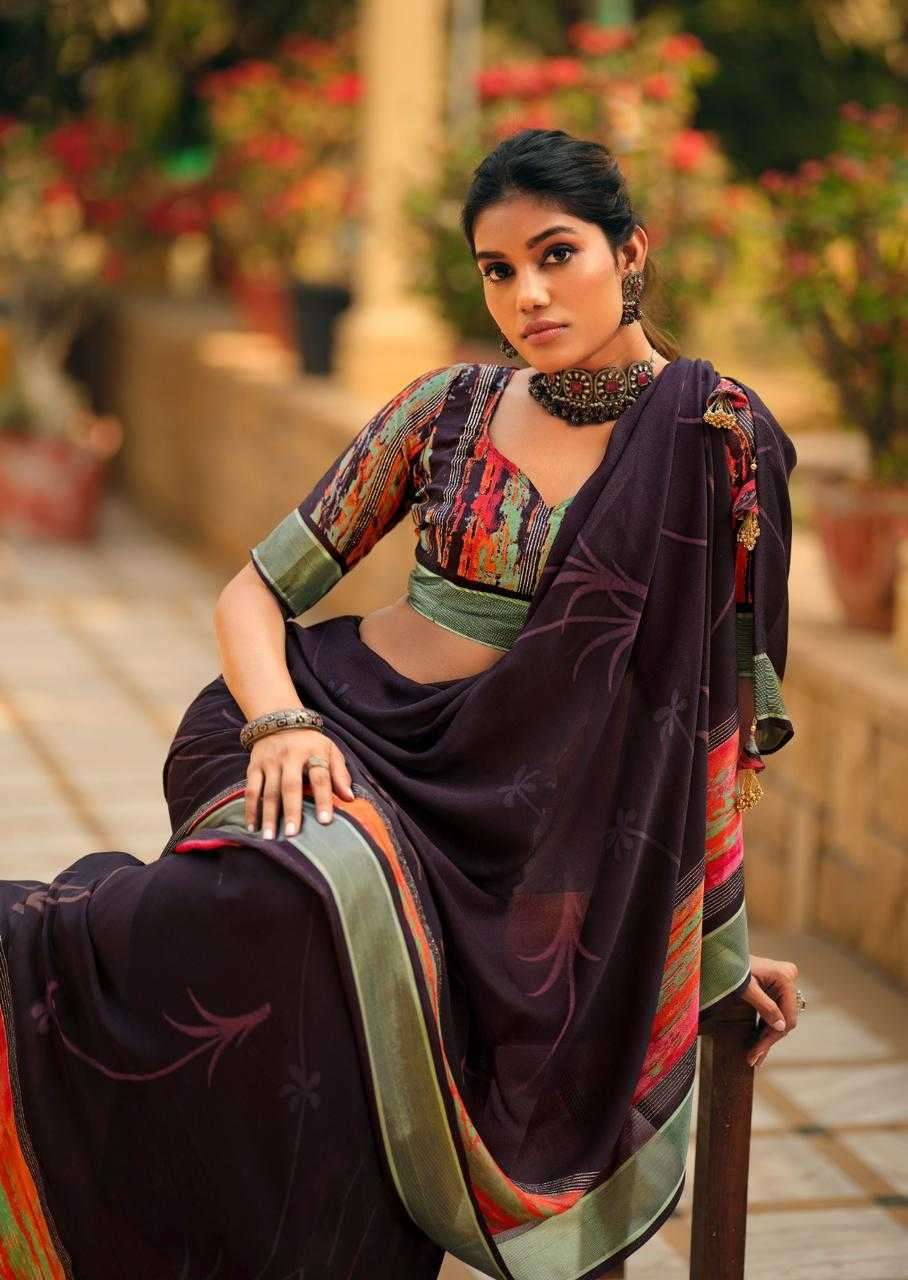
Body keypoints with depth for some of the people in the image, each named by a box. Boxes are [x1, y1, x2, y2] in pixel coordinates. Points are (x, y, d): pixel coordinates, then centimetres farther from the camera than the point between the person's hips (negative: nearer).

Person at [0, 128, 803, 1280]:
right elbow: (254, 594, 7)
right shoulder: (451, 406, 5)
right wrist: (278, 720, -15)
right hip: (341, 723, 1)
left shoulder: (719, 439, -1)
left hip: (503, 814, -1)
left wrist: (718, 950, 7)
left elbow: (718, 710, 4)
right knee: (314, 892, -36)